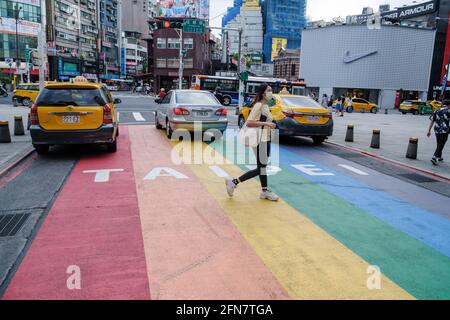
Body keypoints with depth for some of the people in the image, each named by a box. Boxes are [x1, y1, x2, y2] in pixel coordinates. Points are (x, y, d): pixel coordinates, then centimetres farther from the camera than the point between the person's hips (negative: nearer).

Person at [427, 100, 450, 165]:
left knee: (439, 144, 21)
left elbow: (431, 122, 5)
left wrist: (429, 131, 9)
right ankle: (434, 158, -17)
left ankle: (440, 157, 36)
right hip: (445, 131, -5)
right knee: (441, 145, -3)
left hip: (437, 131, 5)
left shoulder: (436, 112, 6)